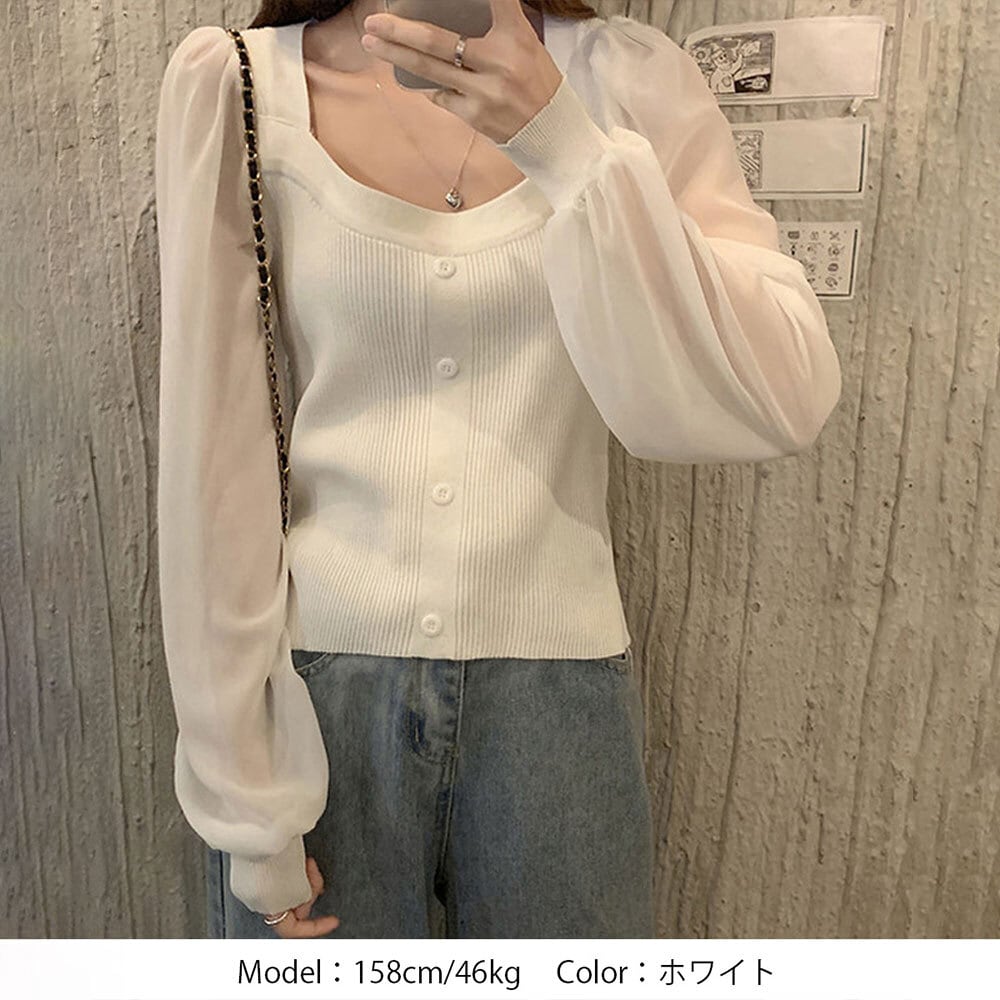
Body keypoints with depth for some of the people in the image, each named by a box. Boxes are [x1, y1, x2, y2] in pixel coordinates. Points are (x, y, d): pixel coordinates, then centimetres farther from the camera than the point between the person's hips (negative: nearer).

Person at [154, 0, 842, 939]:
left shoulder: (626, 76, -1)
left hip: (558, 693, 1)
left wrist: (564, 145, -21)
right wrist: (246, 793, -4)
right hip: (316, 685, 0)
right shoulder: (232, 84, -3)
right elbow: (210, 451, -4)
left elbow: (784, 402, -11)